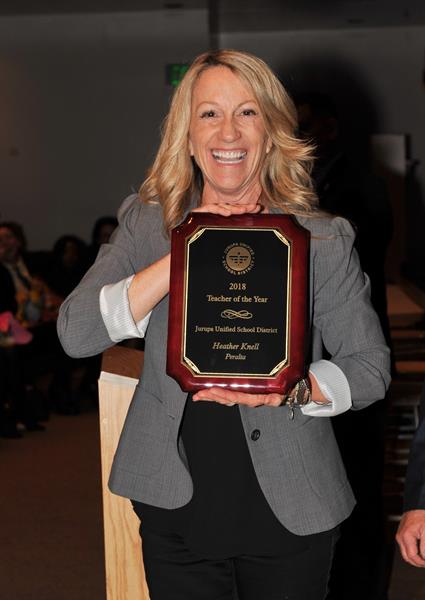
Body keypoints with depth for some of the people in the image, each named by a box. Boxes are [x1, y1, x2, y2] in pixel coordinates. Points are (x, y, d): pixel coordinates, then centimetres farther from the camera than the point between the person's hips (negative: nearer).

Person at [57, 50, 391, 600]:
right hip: (175, 508, 1)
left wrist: (291, 387, -20)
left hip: (290, 512, -1)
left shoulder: (323, 240, -4)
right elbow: (75, 333, -10)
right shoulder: (145, 224, 1)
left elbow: (371, 365, 0)